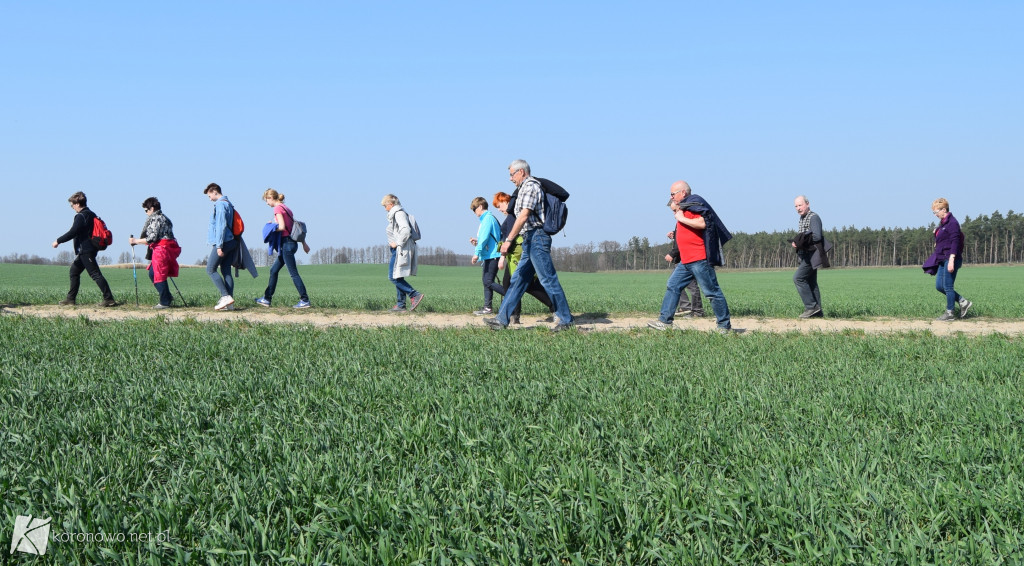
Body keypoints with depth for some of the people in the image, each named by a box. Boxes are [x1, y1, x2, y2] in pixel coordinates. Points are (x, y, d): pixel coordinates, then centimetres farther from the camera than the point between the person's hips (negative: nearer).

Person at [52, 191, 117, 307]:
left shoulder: (81, 216, -14)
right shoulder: (92, 215, 14)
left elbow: (72, 232, -19)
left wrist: (58, 241, -9)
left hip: (85, 251, -10)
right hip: (91, 249, 10)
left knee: (95, 274, -12)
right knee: (74, 271, 19)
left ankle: (109, 299, -16)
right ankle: (71, 298, 23)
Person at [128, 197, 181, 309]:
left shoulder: (157, 219, -10)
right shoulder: (164, 218, 21)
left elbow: (151, 239, -16)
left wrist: (135, 241, -8)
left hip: (162, 249, -10)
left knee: (159, 276, -5)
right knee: (153, 274, 14)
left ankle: (165, 302, -3)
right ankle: (167, 297, 14)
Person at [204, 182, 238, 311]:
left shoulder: (220, 205, -11)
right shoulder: (228, 204, 19)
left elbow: (221, 226, -18)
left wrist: (219, 246, -19)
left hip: (224, 242, -9)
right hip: (232, 241, 9)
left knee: (210, 269, -4)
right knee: (226, 271, 7)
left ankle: (226, 296, -14)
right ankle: (229, 303, 3)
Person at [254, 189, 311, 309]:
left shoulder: (277, 208, -10)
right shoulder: (286, 208, 17)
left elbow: (282, 227, -21)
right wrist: (304, 243, 21)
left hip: (286, 243, -10)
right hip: (292, 242, 10)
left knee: (293, 273, -8)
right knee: (274, 270, 15)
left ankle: (305, 300, -8)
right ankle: (267, 299, 20)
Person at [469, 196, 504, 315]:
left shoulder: (487, 218, -12)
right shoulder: (488, 218, 19)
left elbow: (485, 237, -19)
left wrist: (477, 253, -20)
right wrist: (477, 241, 16)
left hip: (492, 255, -11)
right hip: (489, 255, 11)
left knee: (488, 282, -13)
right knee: (486, 281, 11)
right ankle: (487, 307, 12)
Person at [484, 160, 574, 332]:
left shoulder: (530, 186, -9)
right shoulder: (524, 188, 22)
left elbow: (524, 216, -18)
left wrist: (508, 240, -21)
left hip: (536, 238, -10)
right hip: (530, 240, 10)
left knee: (548, 279, -8)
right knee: (518, 280, 8)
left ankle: (566, 319, -3)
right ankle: (502, 319, 9)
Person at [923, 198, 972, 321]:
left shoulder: (952, 223, -14)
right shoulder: (942, 223, 14)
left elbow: (955, 242, -19)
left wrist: (951, 260, -24)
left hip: (950, 259, -10)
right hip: (942, 260, 10)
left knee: (947, 286, -4)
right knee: (939, 286, 10)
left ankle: (950, 313, 5)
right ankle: (963, 302, 18)